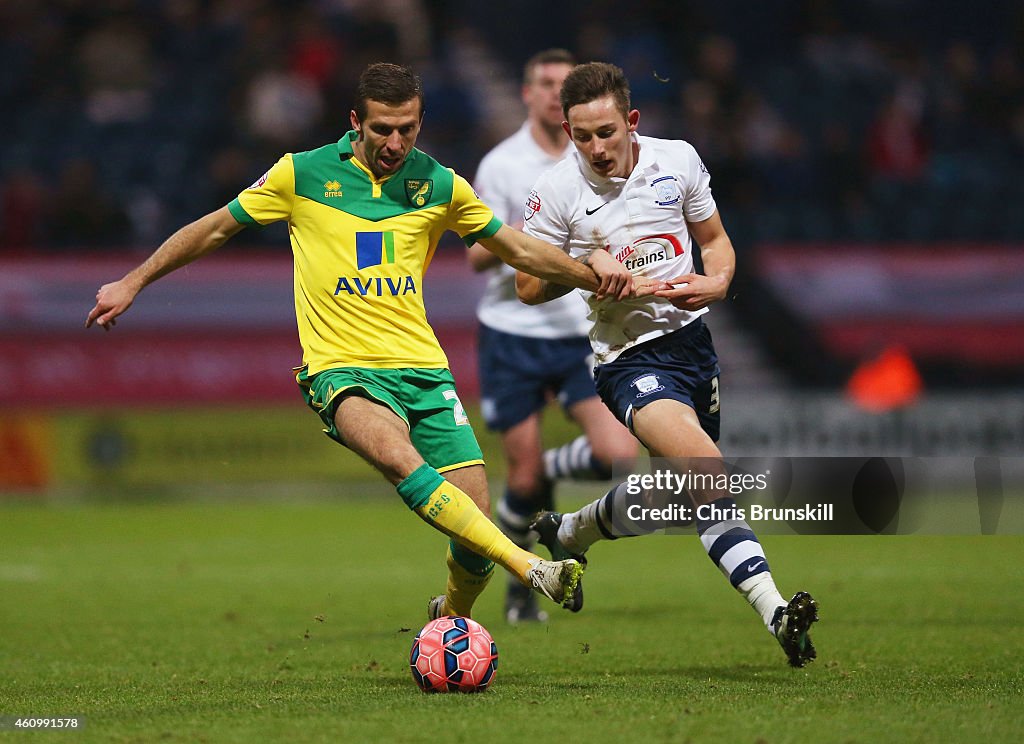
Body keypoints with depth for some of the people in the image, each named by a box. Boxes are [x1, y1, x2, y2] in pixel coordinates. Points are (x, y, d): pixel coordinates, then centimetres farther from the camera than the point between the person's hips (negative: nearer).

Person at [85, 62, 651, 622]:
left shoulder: (439, 185, 8)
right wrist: (132, 282, 14)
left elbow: (520, 250, 18)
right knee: (399, 457, -36)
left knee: (475, 520, -11)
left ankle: (453, 615, 21)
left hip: (424, 369, 3)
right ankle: (529, 567, -44)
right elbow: (214, 229, 13)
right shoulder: (302, 175, 1)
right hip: (342, 370, -3)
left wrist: (595, 276, 6)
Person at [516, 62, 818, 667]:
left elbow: (714, 238, 15)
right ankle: (774, 611, -34)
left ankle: (569, 533, 44)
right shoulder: (557, 192, -8)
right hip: (629, 358, -5)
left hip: (691, 338, 6)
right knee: (706, 468, -28)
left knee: (678, 490, 18)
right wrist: (585, 268, -17)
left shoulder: (677, 160, 1)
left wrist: (716, 282, -7)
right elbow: (529, 286, 1)